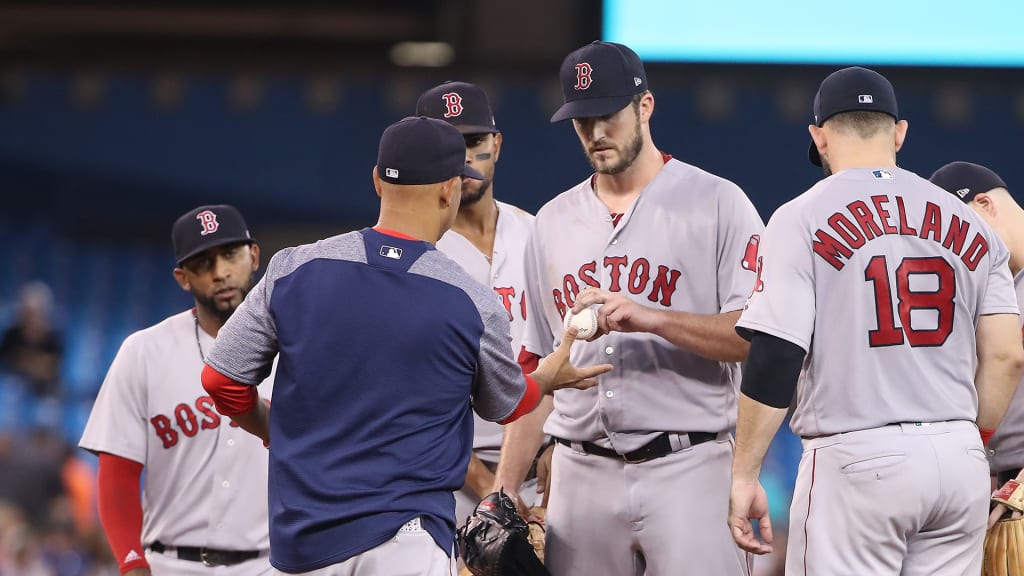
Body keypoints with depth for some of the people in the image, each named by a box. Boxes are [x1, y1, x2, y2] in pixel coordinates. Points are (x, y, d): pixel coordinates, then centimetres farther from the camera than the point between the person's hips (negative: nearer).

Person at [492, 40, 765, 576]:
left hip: (687, 471, -5)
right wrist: (505, 491, 10)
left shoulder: (716, 204, 0)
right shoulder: (552, 222, 16)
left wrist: (650, 318, -22)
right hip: (581, 473, 5)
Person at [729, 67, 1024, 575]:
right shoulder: (970, 224, 10)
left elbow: (775, 358, -10)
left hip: (855, 461, -4)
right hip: (958, 459, 5)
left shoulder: (802, 218, -3)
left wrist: (743, 476, -6)